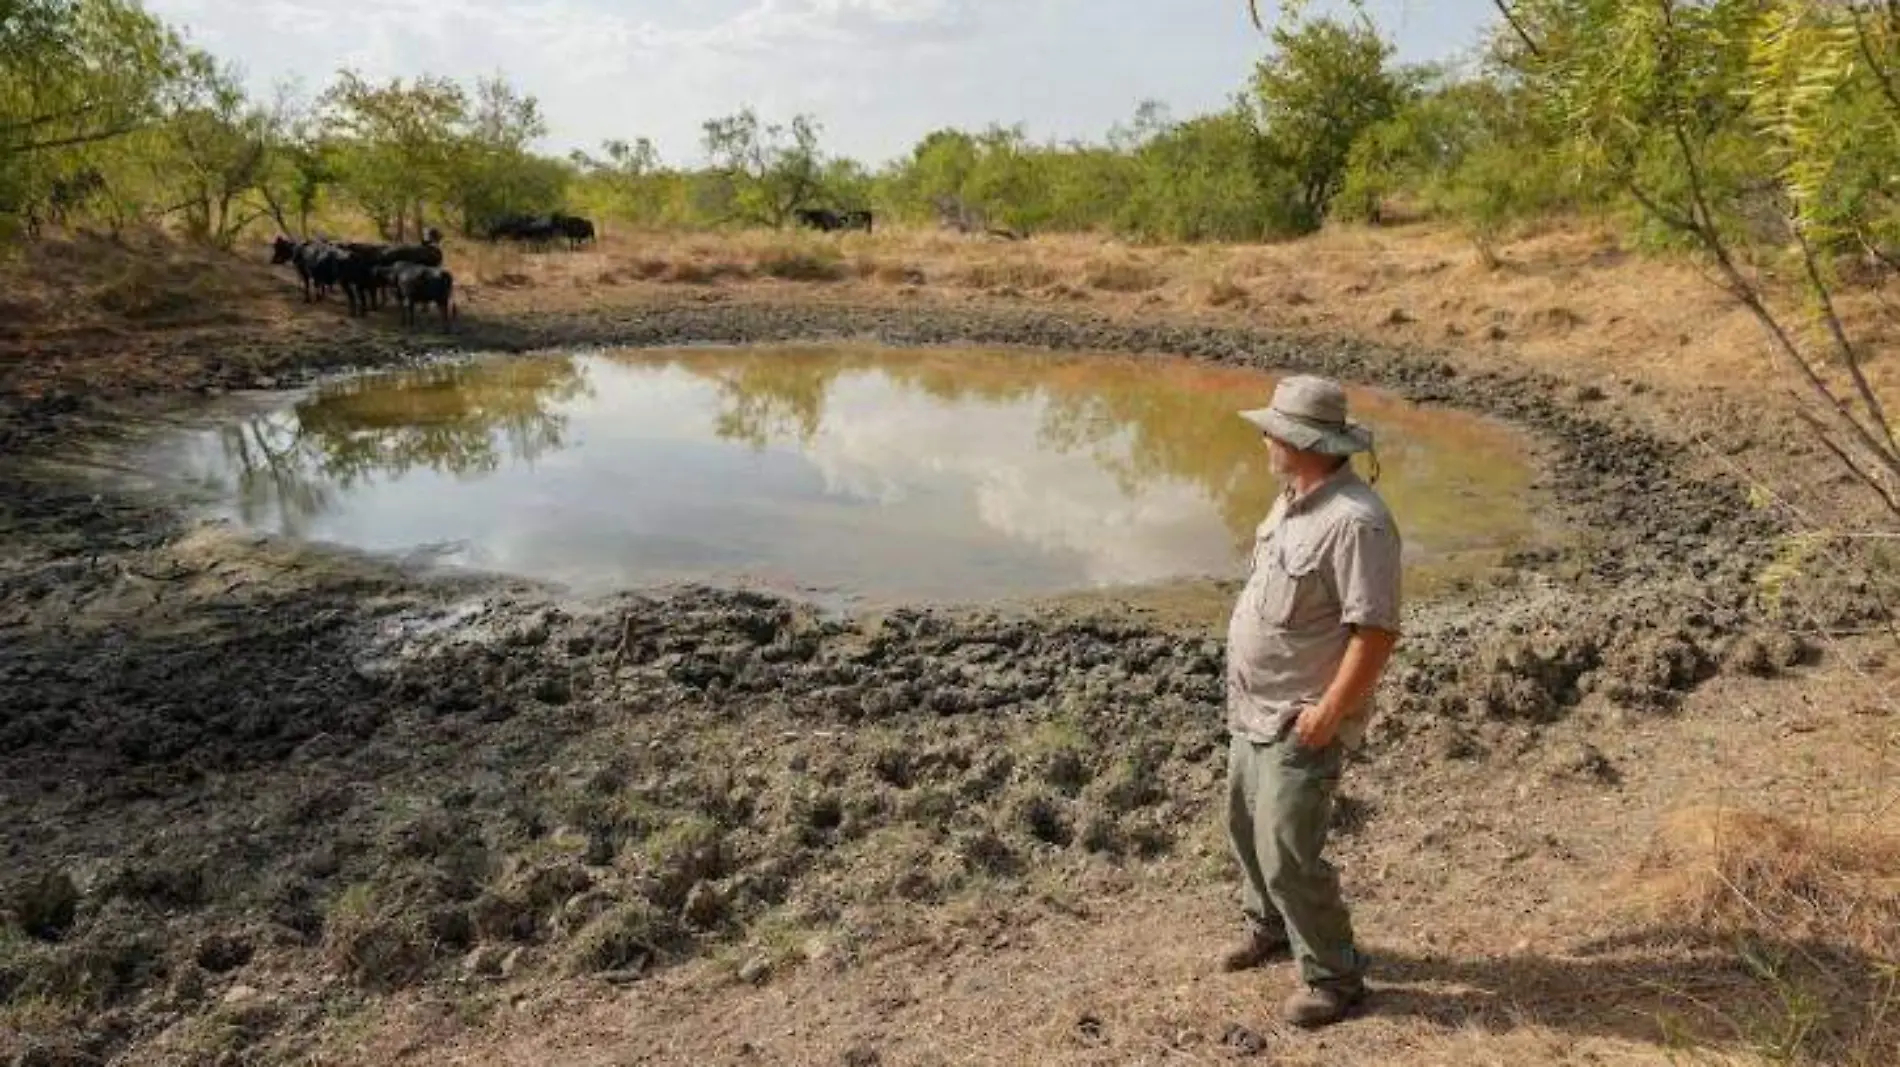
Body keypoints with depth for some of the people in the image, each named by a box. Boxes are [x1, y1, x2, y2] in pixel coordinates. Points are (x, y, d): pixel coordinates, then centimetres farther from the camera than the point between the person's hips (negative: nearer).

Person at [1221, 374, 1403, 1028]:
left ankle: (1334, 977, 18)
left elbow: (1377, 631, -27)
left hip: (1302, 721, -9)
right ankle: (1269, 925, 46)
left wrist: (1329, 713, -23)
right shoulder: (1296, 498, 4)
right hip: (1255, 709, 9)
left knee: (1289, 857, -3)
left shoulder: (1356, 521, -26)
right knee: (1246, 826, 23)